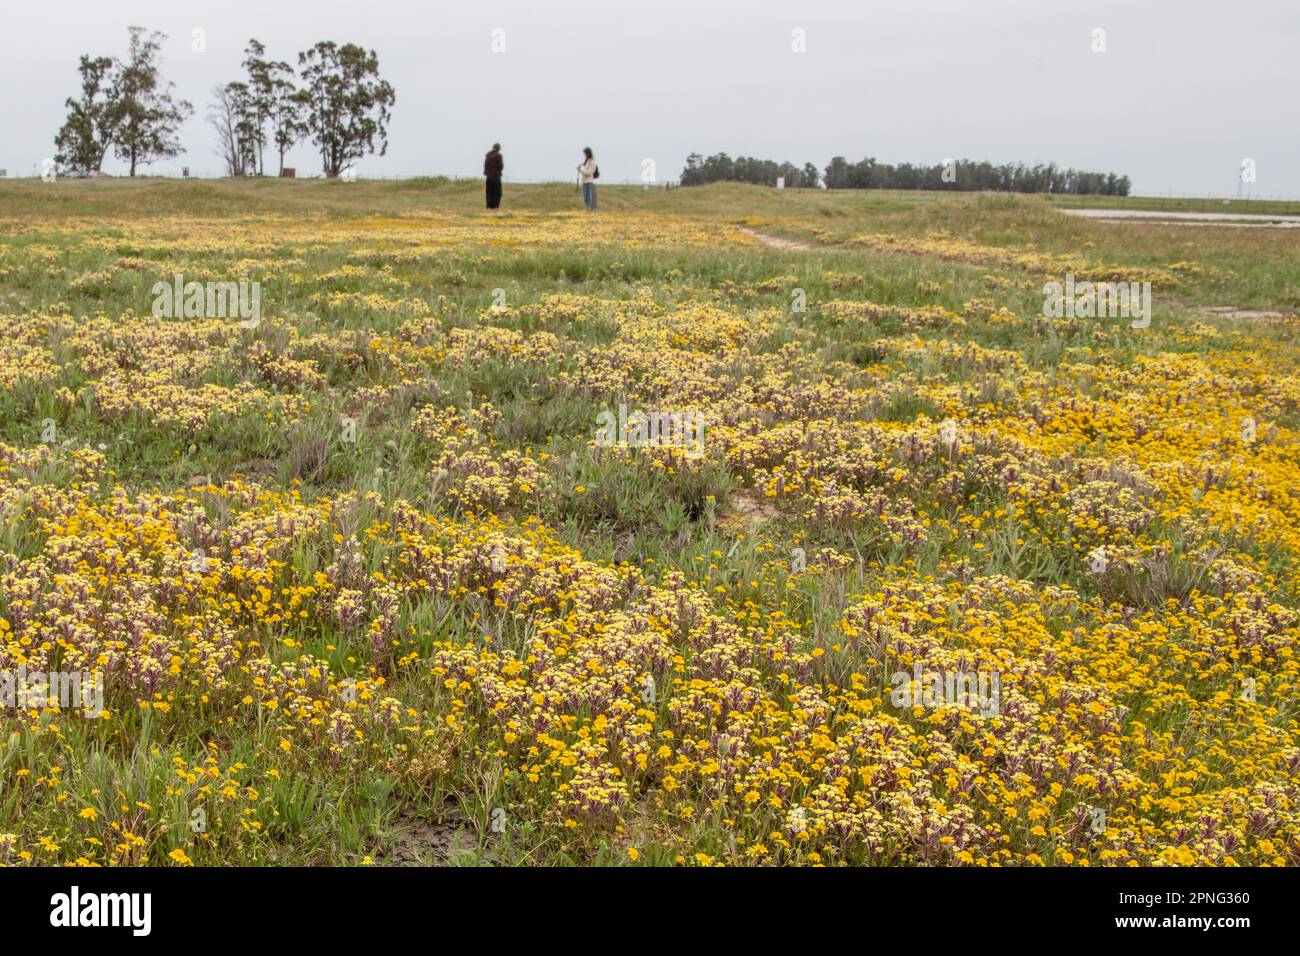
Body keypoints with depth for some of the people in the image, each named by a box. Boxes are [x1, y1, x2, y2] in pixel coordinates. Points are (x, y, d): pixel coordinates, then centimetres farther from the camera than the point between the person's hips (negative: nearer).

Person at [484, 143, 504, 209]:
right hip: (496, 175, -5)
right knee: (497, 192, 0)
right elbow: (501, 166, -12)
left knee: (490, 192, 9)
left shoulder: (488, 155, 6)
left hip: (489, 176, 5)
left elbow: (485, 165, 8)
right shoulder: (498, 155, -11)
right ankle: (495, 206, -7)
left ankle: (489, 206, 7)